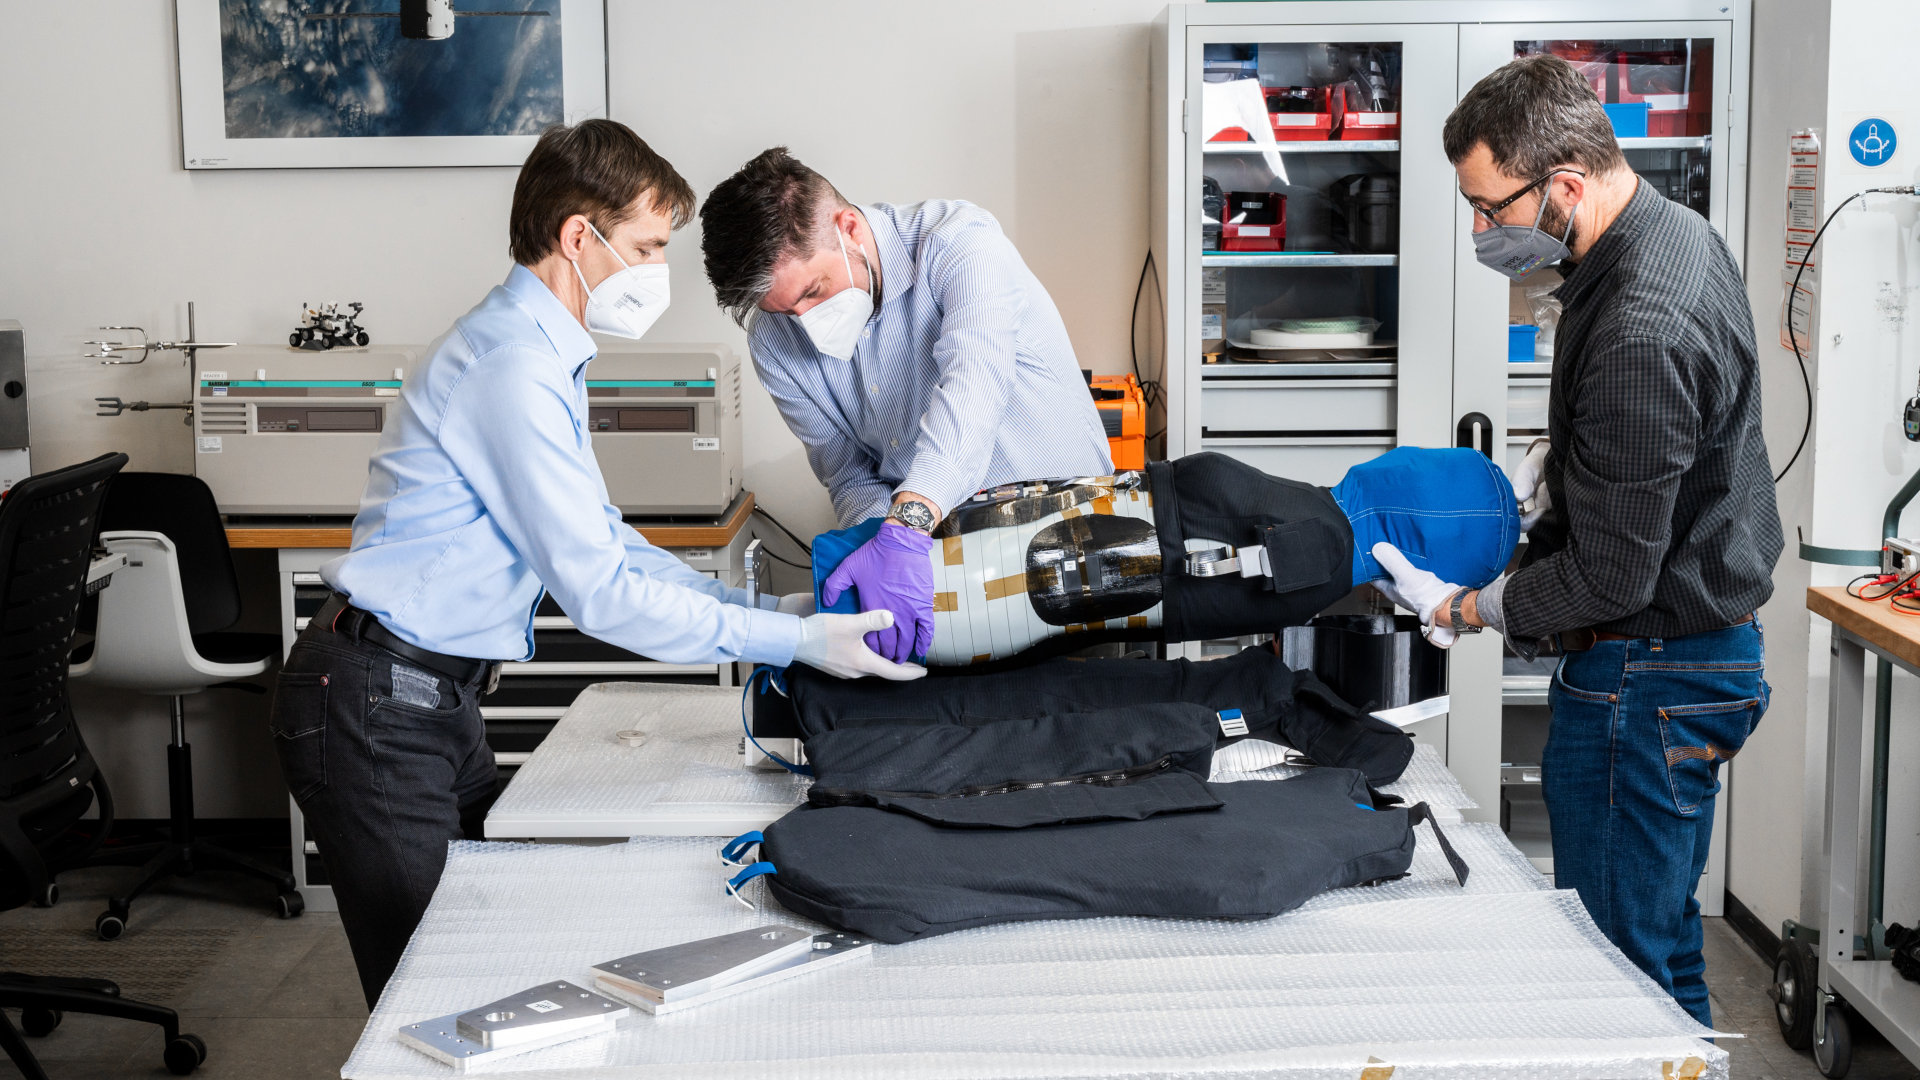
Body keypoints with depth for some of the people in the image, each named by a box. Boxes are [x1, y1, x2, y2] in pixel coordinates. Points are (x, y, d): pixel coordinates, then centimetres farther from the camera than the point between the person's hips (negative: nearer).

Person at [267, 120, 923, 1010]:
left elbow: (601, 538, 17)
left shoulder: (542, 353, 13)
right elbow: (598, 591, -22)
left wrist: (758, 607, 10)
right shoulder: (514, 365, -21)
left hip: (435, 698, 10)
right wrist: (793, 642, -18)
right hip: (378, 711, -10)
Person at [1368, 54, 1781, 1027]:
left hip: (1649, 676, -11)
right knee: (1659, 944, 20)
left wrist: (1463, 608, -11)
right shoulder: (1674, 233, 6)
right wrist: (1544, 464, 11)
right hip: (1704, 646, 11)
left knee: (1623, 963, -2)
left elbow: (1611, 576, -23)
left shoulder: (1639, 332, -27)